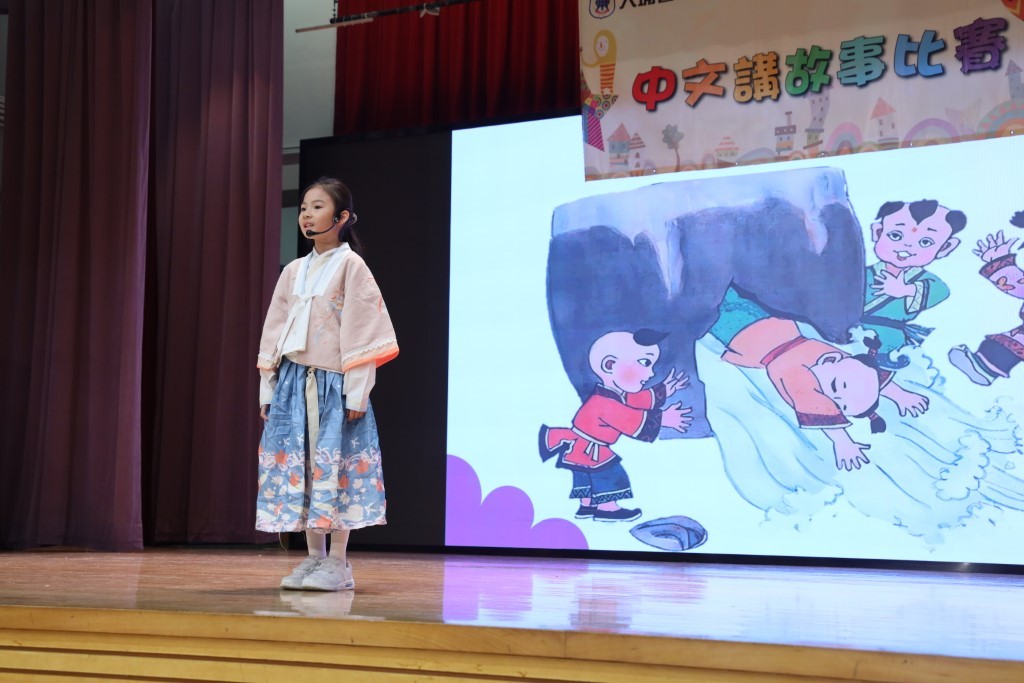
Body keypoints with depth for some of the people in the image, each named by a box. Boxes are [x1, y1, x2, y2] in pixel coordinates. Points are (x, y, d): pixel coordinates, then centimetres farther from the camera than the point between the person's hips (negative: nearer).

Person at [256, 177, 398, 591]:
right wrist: (267, 388, 10)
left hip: (334, 382, -6)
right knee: (297, 466, 5)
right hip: (294, 380, 6)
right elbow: (275, 329, 15)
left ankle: (337, 563, 2)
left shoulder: (351, 266, -3)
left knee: (335, 465, -6)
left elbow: (362, 329, -8)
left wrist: (356, 392, -13)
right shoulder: (293, 272, 14)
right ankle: (314, 557, 15)